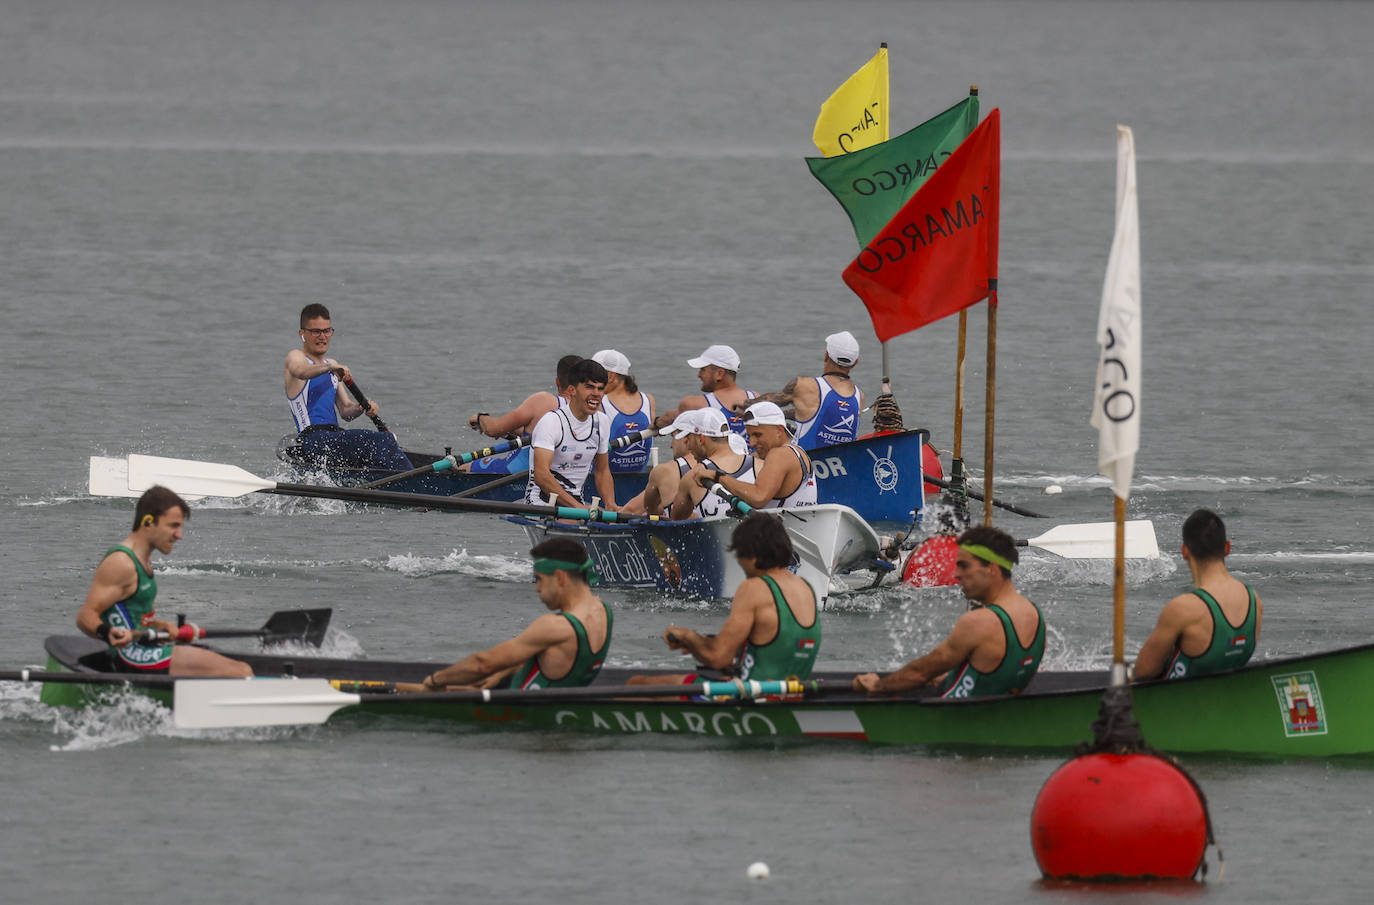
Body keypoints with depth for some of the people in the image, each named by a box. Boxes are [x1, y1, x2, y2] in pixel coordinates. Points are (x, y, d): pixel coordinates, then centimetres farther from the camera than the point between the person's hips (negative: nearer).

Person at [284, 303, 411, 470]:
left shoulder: (330, 365, 26)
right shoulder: (295, 356, 3)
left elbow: (345, 412, 22)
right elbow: (300, 371, -26)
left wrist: (362, 408, -1)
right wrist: (329, 367, -43)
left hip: (334, 439, 8)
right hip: (314, 441, -8)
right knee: (384, 441, -25)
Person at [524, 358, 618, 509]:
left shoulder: (602, 422, 10)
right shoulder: (551, 421, -13)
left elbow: (602, 471, 21)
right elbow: (541, 475, -23)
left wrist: (610, 505, 0)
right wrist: (577, 507, -30)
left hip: (576, 501, 7)